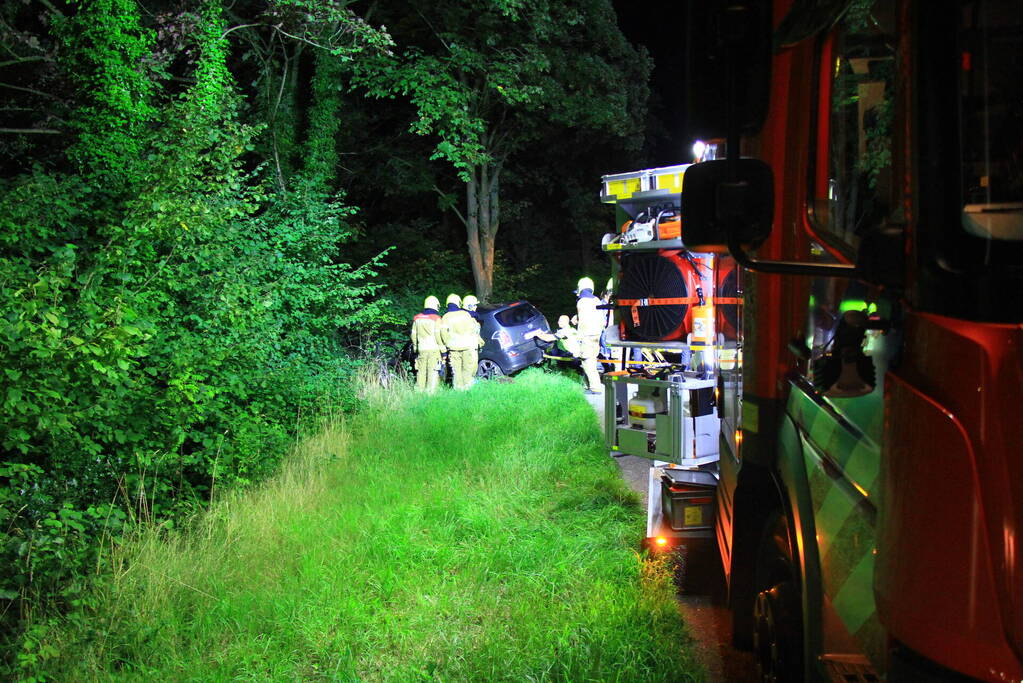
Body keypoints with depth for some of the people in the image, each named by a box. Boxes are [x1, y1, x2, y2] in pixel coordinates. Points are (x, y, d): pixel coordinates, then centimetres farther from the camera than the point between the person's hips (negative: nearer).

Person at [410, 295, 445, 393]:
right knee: (433, 371, -4)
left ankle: (419, 390, 12)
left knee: (421, 371, 10)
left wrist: (415, 348, 22)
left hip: (421, 349, 5)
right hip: (434, 348, -5)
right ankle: (430, 391, -9)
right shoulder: (436, 318, -6)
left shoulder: (417, 318, 10)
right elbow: (438, 335, -8)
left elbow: (413, 335, 13)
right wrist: (443, 349, -1)